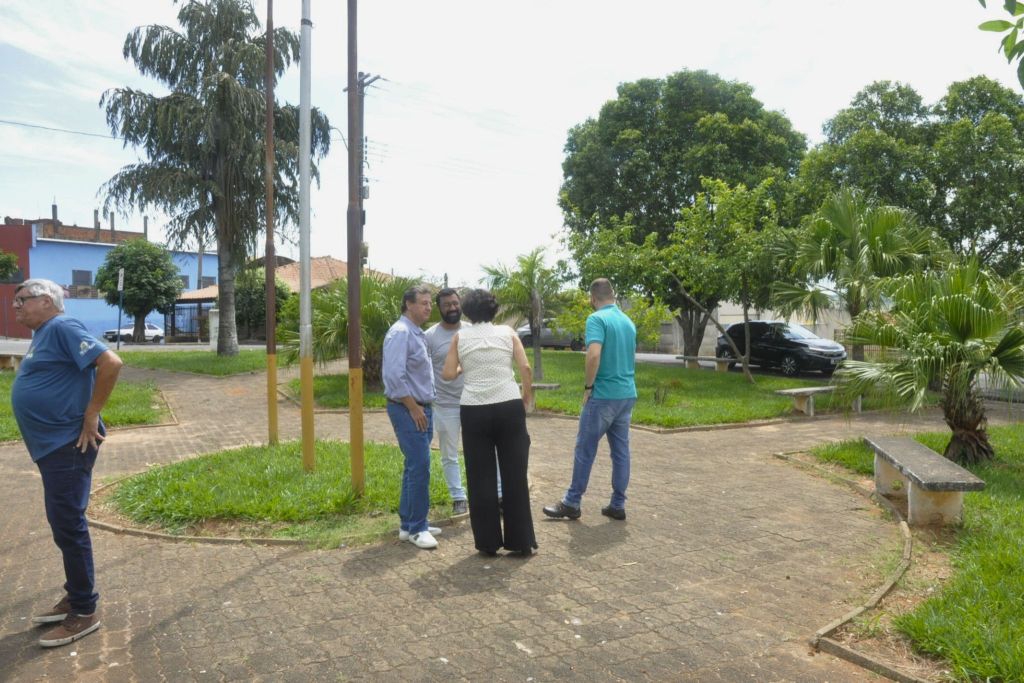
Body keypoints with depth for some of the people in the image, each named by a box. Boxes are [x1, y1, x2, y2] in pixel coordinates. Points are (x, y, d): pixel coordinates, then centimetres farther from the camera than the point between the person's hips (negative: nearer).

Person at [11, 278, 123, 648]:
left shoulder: (62, 328, -14)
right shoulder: (42, 335, 16)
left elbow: (111, 362, -26)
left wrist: (91, 415, -21)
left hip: (68, 446, -10)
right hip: (51, 445, 10)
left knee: (69, 526, -3)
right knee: (63, 524, 16)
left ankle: (85, 612, 8)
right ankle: (75, 598, 29)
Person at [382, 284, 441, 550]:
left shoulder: (416, 333, 15)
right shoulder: (400, 332, -15)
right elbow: (394, 375, -23)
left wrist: (423, 407, 15)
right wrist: (413, 408, -19)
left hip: (421, 408, 10)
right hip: (408, 410, -10)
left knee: (415, 466, 14)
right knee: (420, 467, -9)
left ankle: (409, 524, 25)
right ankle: (416, 528, 3)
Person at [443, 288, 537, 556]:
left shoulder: (460, 336, 4)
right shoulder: (507, 332, 4)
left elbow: (448, 374, 2)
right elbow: (525, 368, -4)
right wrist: (527, 397, 10)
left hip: (474, 410, 0)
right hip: (509, 407, 0)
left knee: (481, 478, 9)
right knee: (515, 475, 8)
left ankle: (488, 542, 15)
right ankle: (521, 541, 15)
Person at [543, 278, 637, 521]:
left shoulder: (597, 319, -12)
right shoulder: (629, 321, 12)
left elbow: (594, 355, -25)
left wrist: (588, 387, -14)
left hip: (604, 395, -7)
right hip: (627, 394, 7)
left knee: (585, 449, 3)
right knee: (621, 450, 11)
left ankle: (572, 503, 12)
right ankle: (618, 505, 16)